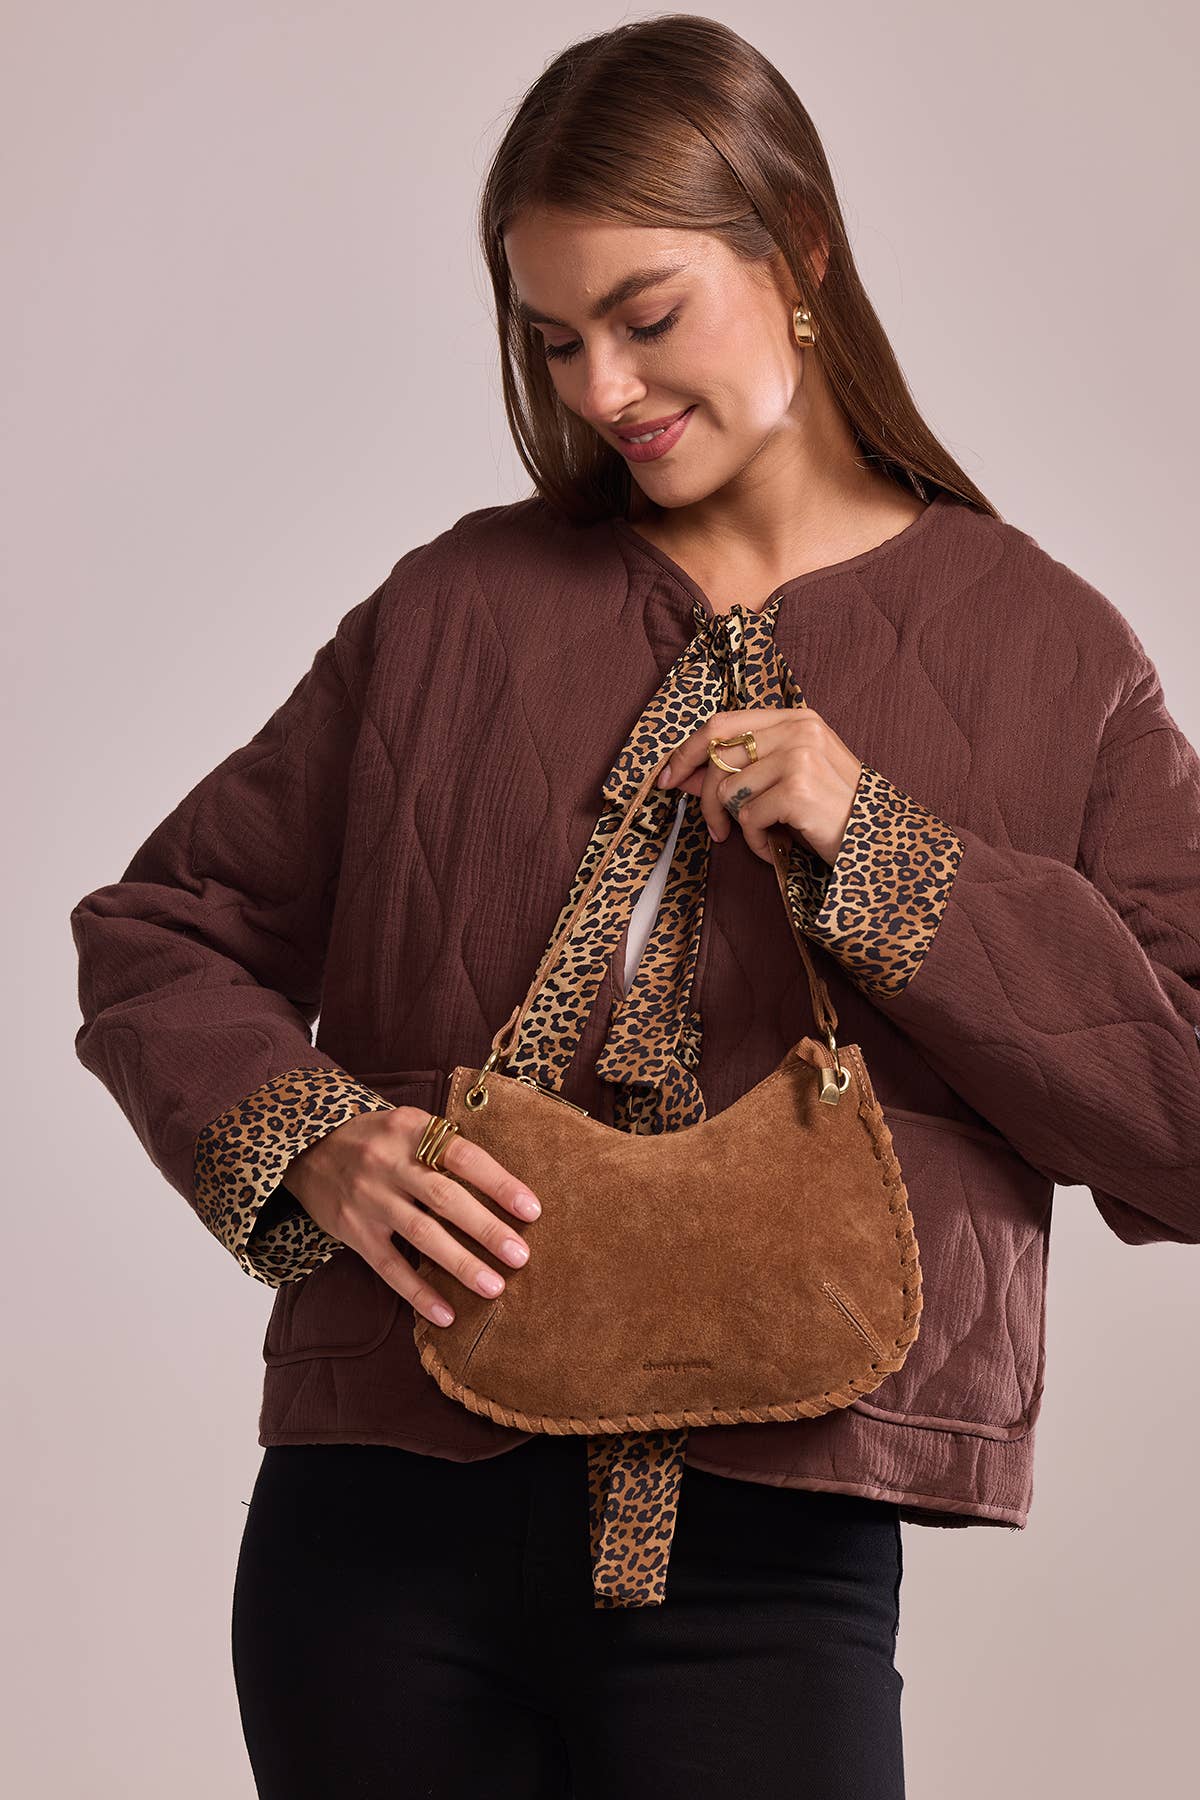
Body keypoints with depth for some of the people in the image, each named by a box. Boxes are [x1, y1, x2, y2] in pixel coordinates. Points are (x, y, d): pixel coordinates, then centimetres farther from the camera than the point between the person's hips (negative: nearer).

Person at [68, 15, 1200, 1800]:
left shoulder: (1045, 654, 4)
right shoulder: (459, 611, 9)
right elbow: (160, 934, 13)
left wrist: (877, 854, -11)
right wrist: (308, 1144, -6)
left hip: (763, 1566, -1)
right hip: (386, 1518, 2)